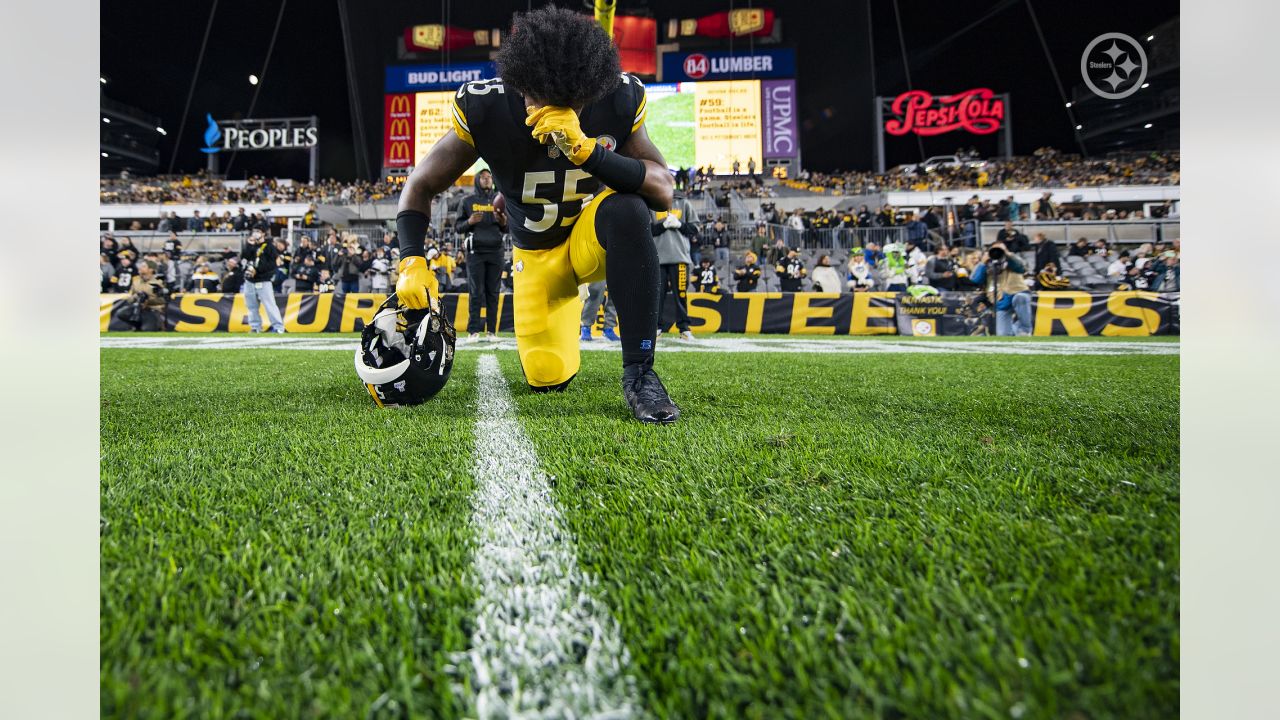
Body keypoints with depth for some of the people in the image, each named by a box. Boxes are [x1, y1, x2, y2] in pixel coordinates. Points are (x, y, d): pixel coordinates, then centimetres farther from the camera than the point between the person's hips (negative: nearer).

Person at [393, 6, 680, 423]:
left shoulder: (620, 101, -22)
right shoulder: (484, 109, -23)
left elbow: (663, 192, -31)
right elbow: (421, 186, -13)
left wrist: (586, 149, -43)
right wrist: (411, 261, -28)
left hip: (595, 236, -1)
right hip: (537, 254, 2)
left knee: (627, 209, -37)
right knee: (548, 380, 1)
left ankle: (639, 373, -29)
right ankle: (566, 302, 36)